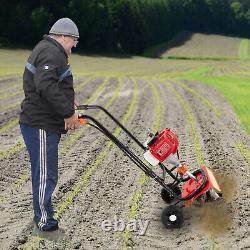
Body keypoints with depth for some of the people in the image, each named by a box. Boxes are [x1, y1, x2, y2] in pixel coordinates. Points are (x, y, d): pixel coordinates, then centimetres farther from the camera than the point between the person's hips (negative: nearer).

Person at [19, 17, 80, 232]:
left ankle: (43, 210, 34)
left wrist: (67, 99, 13)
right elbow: (46, 86, -30)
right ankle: (44, 220, 10)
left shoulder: (47, 49, 19)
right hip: (40, 125, -11)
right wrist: (68, 112, -24)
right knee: (46, 174, -1)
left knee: (45, 172, 20)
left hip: (46, 123, 11)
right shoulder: (51, 52, -17)